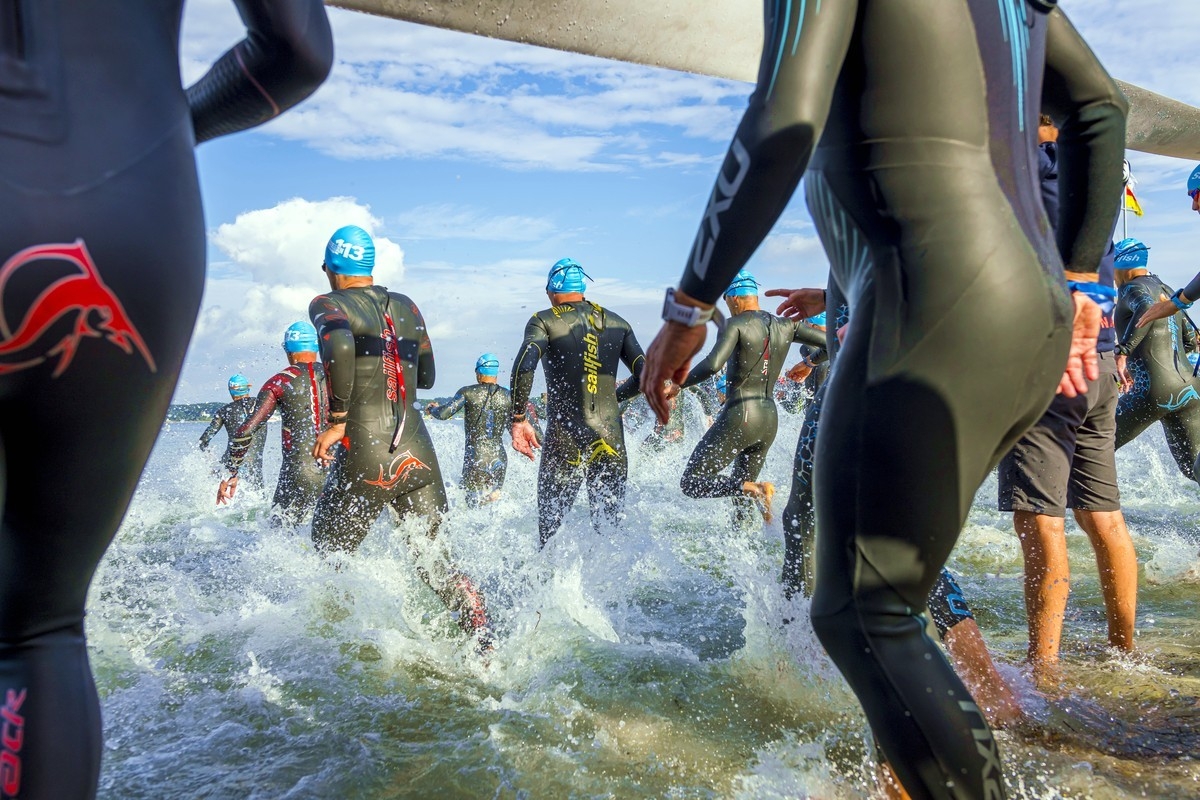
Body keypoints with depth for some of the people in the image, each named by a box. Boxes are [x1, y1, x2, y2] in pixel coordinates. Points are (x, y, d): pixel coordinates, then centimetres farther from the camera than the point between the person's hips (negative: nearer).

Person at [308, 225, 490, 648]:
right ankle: (482, 633, -5)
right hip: (418, 452, 5)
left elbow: (339, 345, -25)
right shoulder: (406, 306, 14)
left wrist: (337, 419, -17)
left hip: (364, 458, -4)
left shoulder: (327, 304, -1)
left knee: (329, 556, 17)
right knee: (428, 557, 12)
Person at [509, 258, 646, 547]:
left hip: (565, 440, -3)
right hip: (611, 440, 3)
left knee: (550, 526, 9)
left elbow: (524, 366, -17)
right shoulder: (617, 322, 11)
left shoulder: (545, 321, 0)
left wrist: (518, 419, -10)